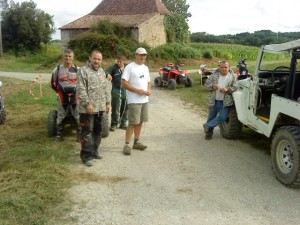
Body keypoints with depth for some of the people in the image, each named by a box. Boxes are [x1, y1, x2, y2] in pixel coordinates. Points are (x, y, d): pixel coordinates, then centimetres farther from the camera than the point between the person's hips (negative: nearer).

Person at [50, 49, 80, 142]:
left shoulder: (77, 69, 0)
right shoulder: (57, 69, 2)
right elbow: (52, 83, 14)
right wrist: (58, 91, 14)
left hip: (75, 97, -1)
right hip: (62, 98, 1)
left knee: (78, 117, 4)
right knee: (60, 117, 9)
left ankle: (80, 134, 14)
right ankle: (59, 135, 20)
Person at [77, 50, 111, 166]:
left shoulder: (102, 71, 15)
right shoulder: (83, 71, -9)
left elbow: (106, 88, 19)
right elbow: (81, 90, -16)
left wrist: (108, 102, 13)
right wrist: (87, 104, -20)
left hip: (100, 107, 7)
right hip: (88, 108, -7)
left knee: (97, 130, 15)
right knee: (87, 131, -3)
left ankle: (94, 150, 28)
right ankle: (86, 155, 2)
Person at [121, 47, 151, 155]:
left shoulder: (145, 68, 15)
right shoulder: (129, 67, -9)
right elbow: (124, 83, -14)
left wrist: (149, 89, -1)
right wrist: (137, 90, -20)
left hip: (144, 100, 7)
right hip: (134, 100, -7)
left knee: (140, 122, 12)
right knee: (133, 122, -9)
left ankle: (136, 142, 23)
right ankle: (127, 145, -3)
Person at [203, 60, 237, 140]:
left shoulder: (232, 77, 0)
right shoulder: (214, 76, 0)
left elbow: (235, 87, -3)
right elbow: (206, 84, 1)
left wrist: (227, 89, -21)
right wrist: (212, 86, -19)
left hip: (225, 102, 0)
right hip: (213, 101, 1)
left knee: (222, 118, -11)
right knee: (211, 118, 11)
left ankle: (207, 126, 10)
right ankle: (209, 132, 32)